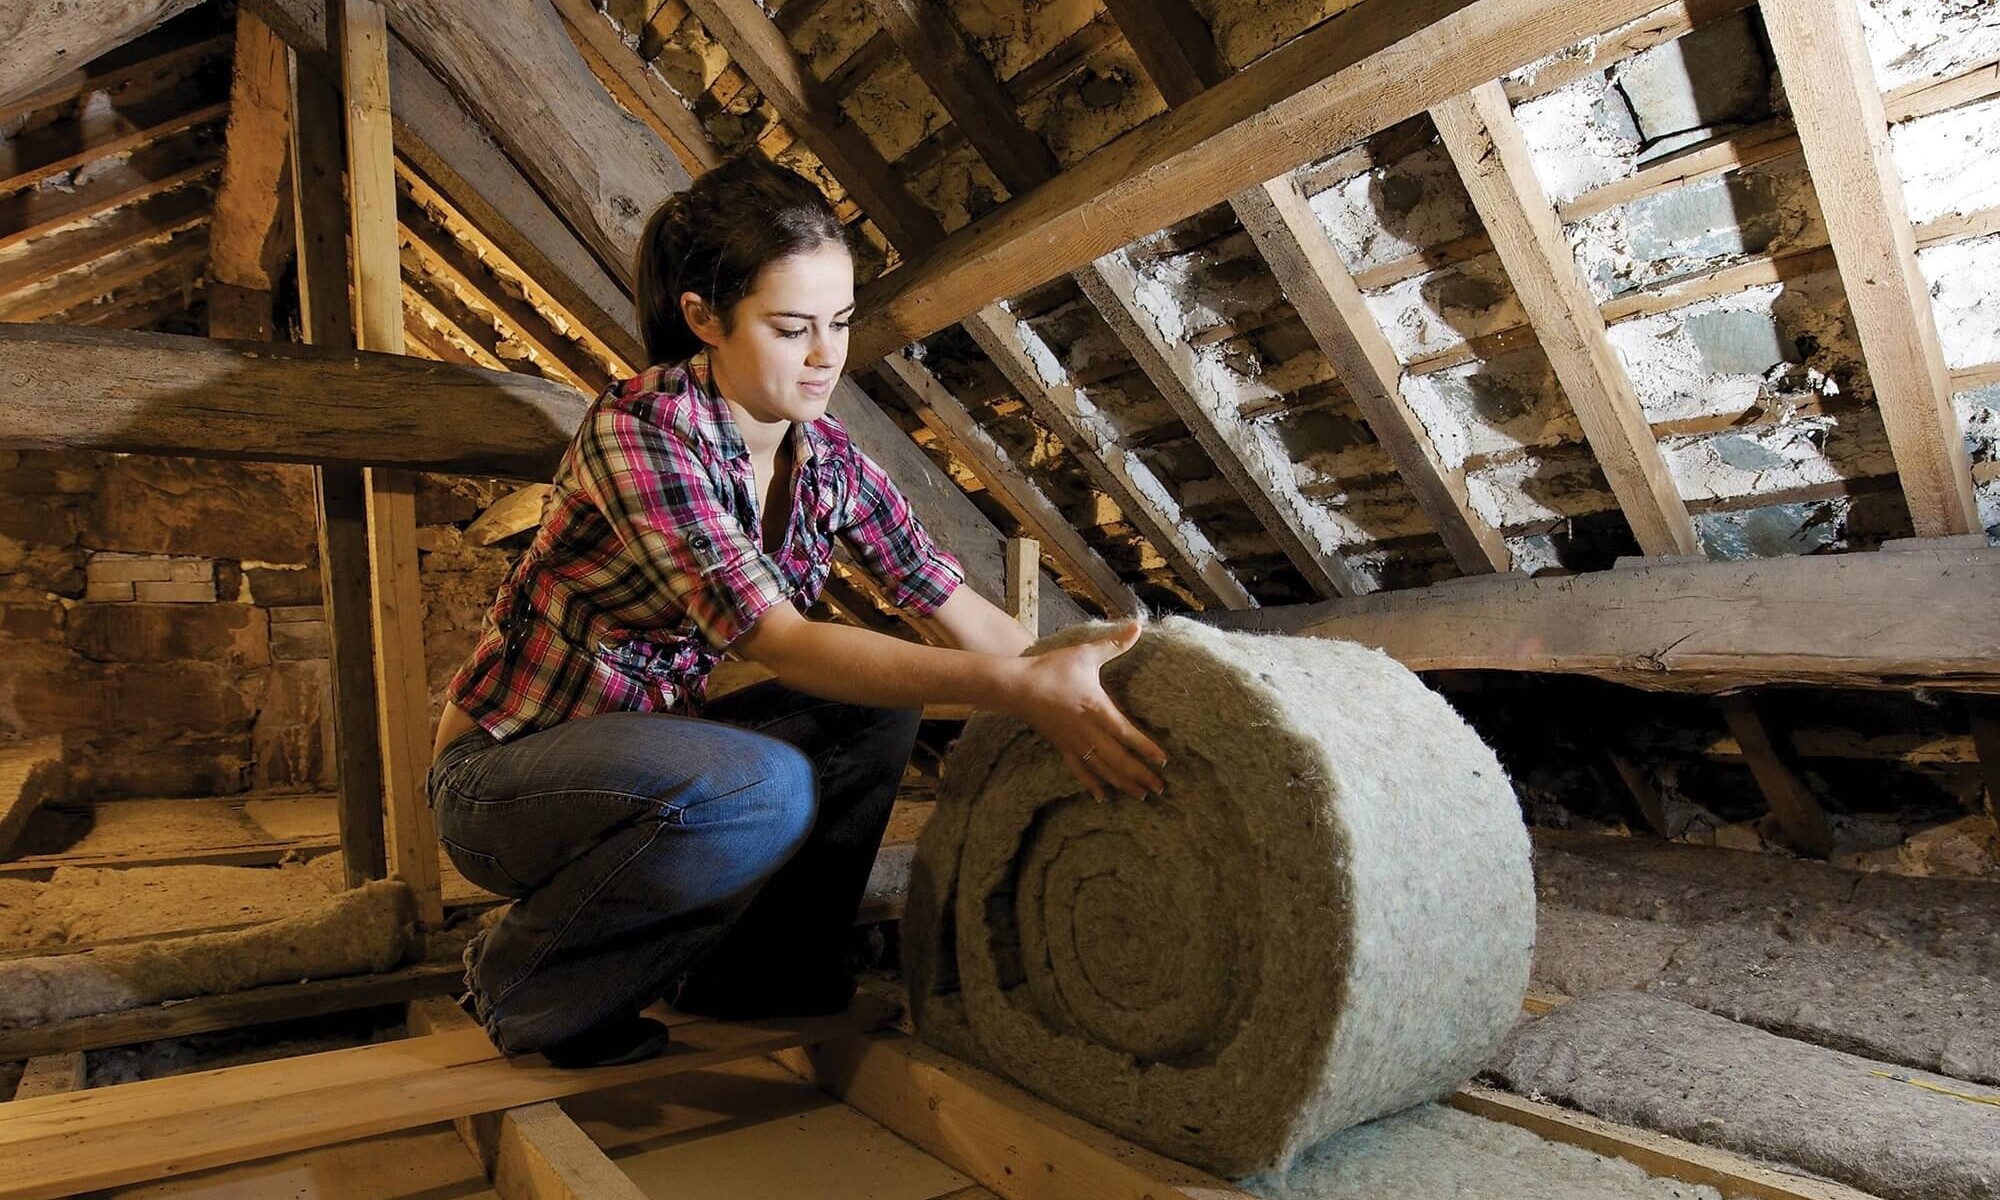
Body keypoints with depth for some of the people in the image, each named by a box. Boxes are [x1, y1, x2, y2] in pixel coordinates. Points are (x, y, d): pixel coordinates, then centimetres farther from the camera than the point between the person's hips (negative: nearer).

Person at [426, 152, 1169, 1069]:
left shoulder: (827, 459, -5)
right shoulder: (638, 428, -25)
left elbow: (958, 608, -4)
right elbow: (776, 641, -34)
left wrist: (1073, 690, -13)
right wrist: (1017, 688, -41)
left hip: (649, 739, 7)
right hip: (503, 769, -6)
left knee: (879, 704, -10)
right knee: (764, 792, -32)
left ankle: (765, 969, 5)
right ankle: (524, 979, -5)